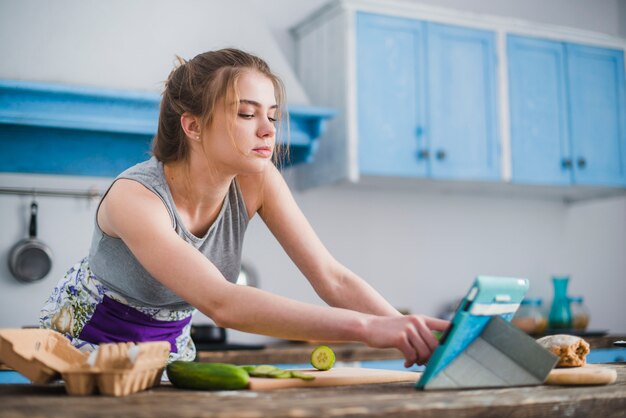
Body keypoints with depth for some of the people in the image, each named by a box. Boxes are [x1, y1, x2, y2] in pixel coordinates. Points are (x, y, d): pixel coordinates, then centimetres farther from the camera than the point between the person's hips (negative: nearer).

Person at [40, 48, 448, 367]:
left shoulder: (257, 182, -18)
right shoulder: (134, 197, -33)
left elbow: (334, 279, -21)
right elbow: (222, 303, -46)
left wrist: (407, 330, -38)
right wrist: (367, 328, -53)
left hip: (170, 345, 4)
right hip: (82, 344, -4)